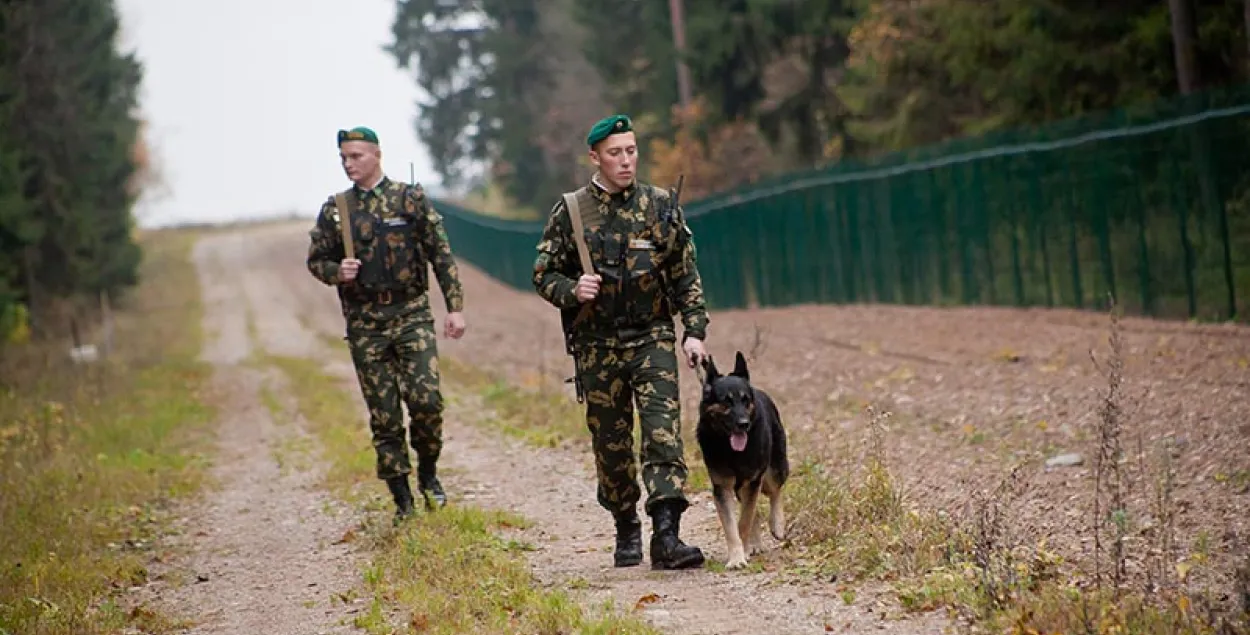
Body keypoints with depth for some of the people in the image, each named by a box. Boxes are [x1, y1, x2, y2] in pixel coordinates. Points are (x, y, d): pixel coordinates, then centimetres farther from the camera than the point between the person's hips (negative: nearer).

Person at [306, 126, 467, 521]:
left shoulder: (411, 199, 1)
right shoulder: (334, 211, 6)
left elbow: (442, 255, 2)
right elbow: (316, 261, 13)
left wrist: (455, 307, -2)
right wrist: (337, 272, -9)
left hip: (412, 315, -2)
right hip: (365, 325, 2)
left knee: (425, 397, -15)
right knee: (384, 414, 2)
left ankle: (428, 474, 10)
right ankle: (402, 500, 11)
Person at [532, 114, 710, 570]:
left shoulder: (660, 206, 2)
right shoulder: (569, 211, -1)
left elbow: (686, 276, 7)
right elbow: (544, 274, 4)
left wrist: (694, 331, -1)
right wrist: (572, 291, -17)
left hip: (652, 339, 0)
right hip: (597, 346, 0)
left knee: (664, 431, -15)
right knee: (611, 443, 8)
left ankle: (666, 535, -20)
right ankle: (626, 531, 25)